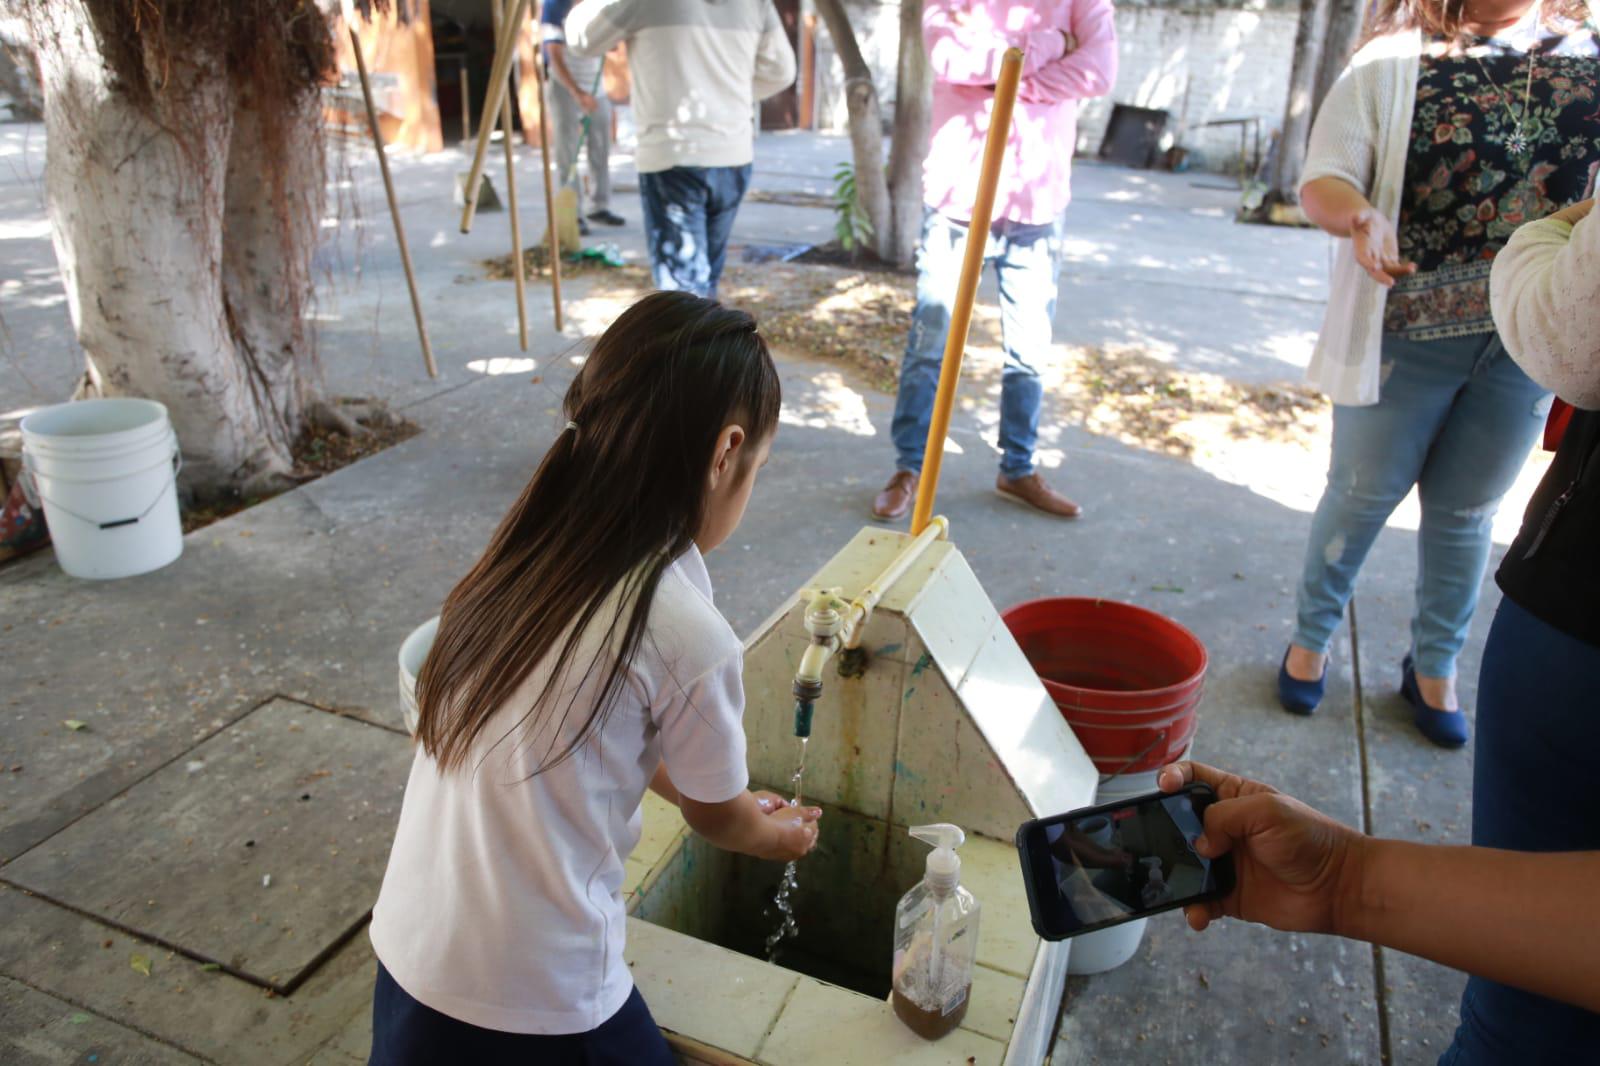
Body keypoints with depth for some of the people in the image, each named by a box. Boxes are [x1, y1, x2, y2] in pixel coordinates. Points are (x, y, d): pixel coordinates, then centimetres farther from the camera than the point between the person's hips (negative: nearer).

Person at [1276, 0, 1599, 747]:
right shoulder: (1393, 62, -1)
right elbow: (1322, 180, -10)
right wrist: (1362, 216, -31)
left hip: (1530, 338, 3)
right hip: (1406, 326, -3)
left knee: (1465, 510, 14)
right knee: (1362, 494, 9)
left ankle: (1434, 667, 31)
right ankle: (1310, 639, 30)